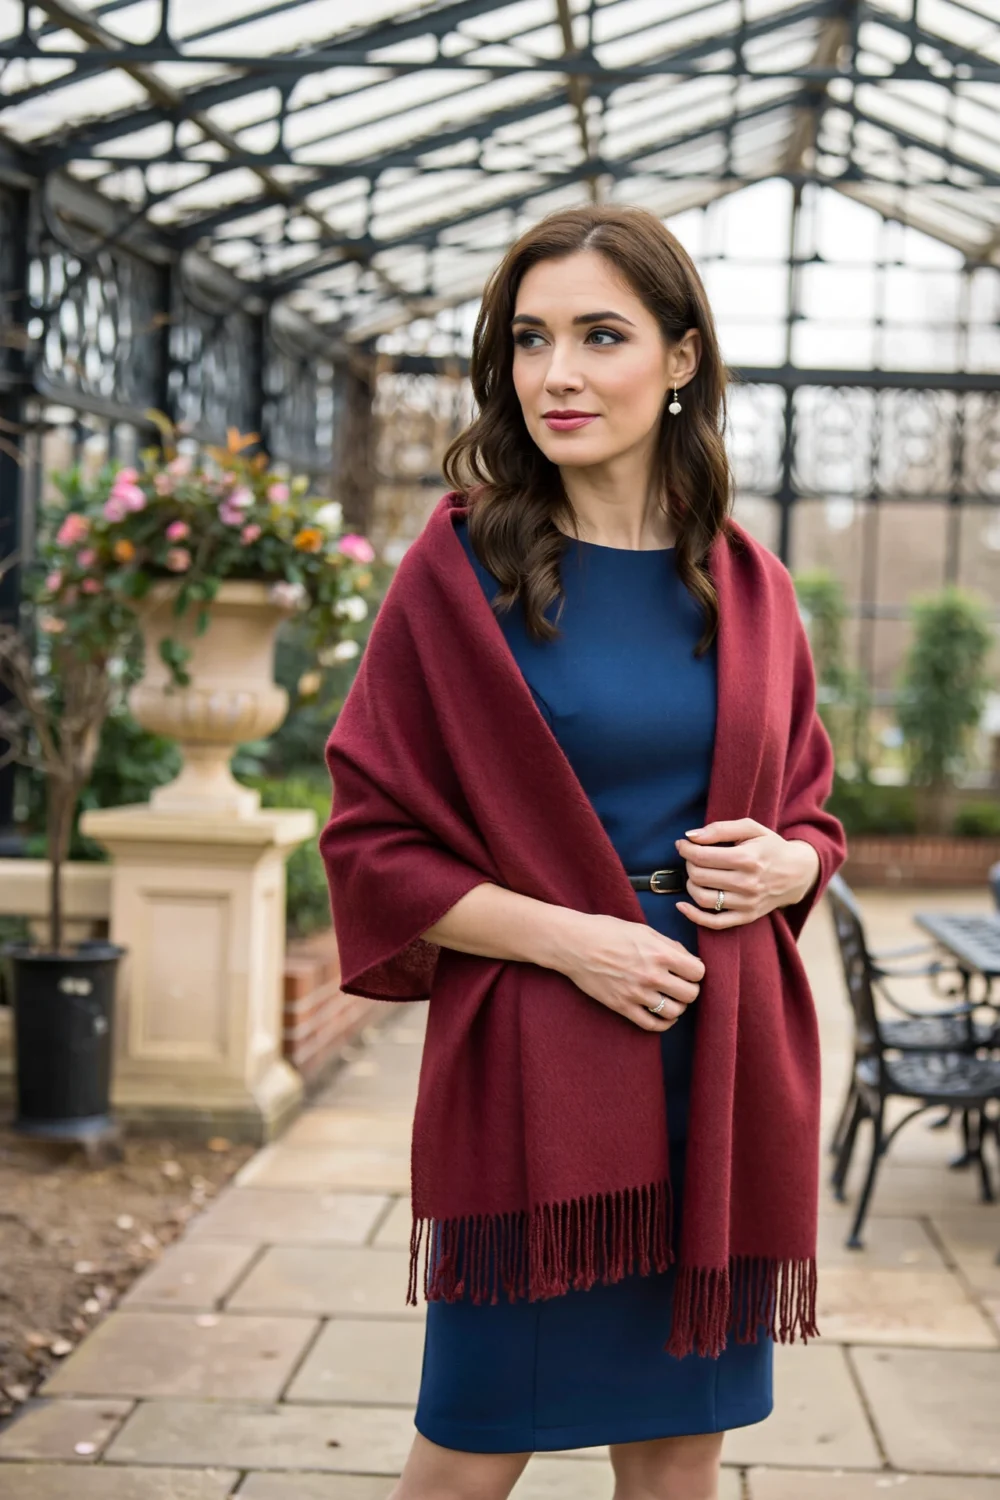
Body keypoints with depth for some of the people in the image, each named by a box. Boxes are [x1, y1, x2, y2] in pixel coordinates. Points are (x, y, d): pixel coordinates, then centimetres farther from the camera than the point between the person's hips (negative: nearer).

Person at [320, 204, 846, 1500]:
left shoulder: (747, 588, 6)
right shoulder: (459, 568, -5)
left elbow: (808, 809, 17)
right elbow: (371, 844, -5)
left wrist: (784, 865, -6)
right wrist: (565, 936, -16)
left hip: (723, 1058, 4)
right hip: (531, 1064, -3)